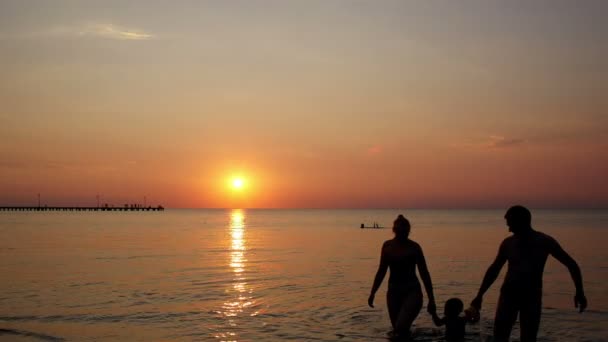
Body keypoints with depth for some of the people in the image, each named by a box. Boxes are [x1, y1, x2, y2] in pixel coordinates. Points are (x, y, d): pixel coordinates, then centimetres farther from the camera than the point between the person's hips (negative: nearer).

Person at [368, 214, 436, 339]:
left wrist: (431, 299, -5)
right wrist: (372, 293, 8)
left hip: (412, 291, -4)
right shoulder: (387, 246, 4)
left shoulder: (414, 247, -6)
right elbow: (381, 271, 12)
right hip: (393, 291, 4)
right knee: (398, 330, 9)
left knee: (400, 328, -22)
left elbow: (424, 273, -3)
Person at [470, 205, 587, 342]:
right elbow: (494, 270, 11)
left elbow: (571, 264, 1)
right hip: (508, 294, 2)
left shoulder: (545, 242, -4)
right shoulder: (508, 243, 2)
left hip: (532, 297, -1)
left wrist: (579, 291, -8)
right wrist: (480, 295, 10)